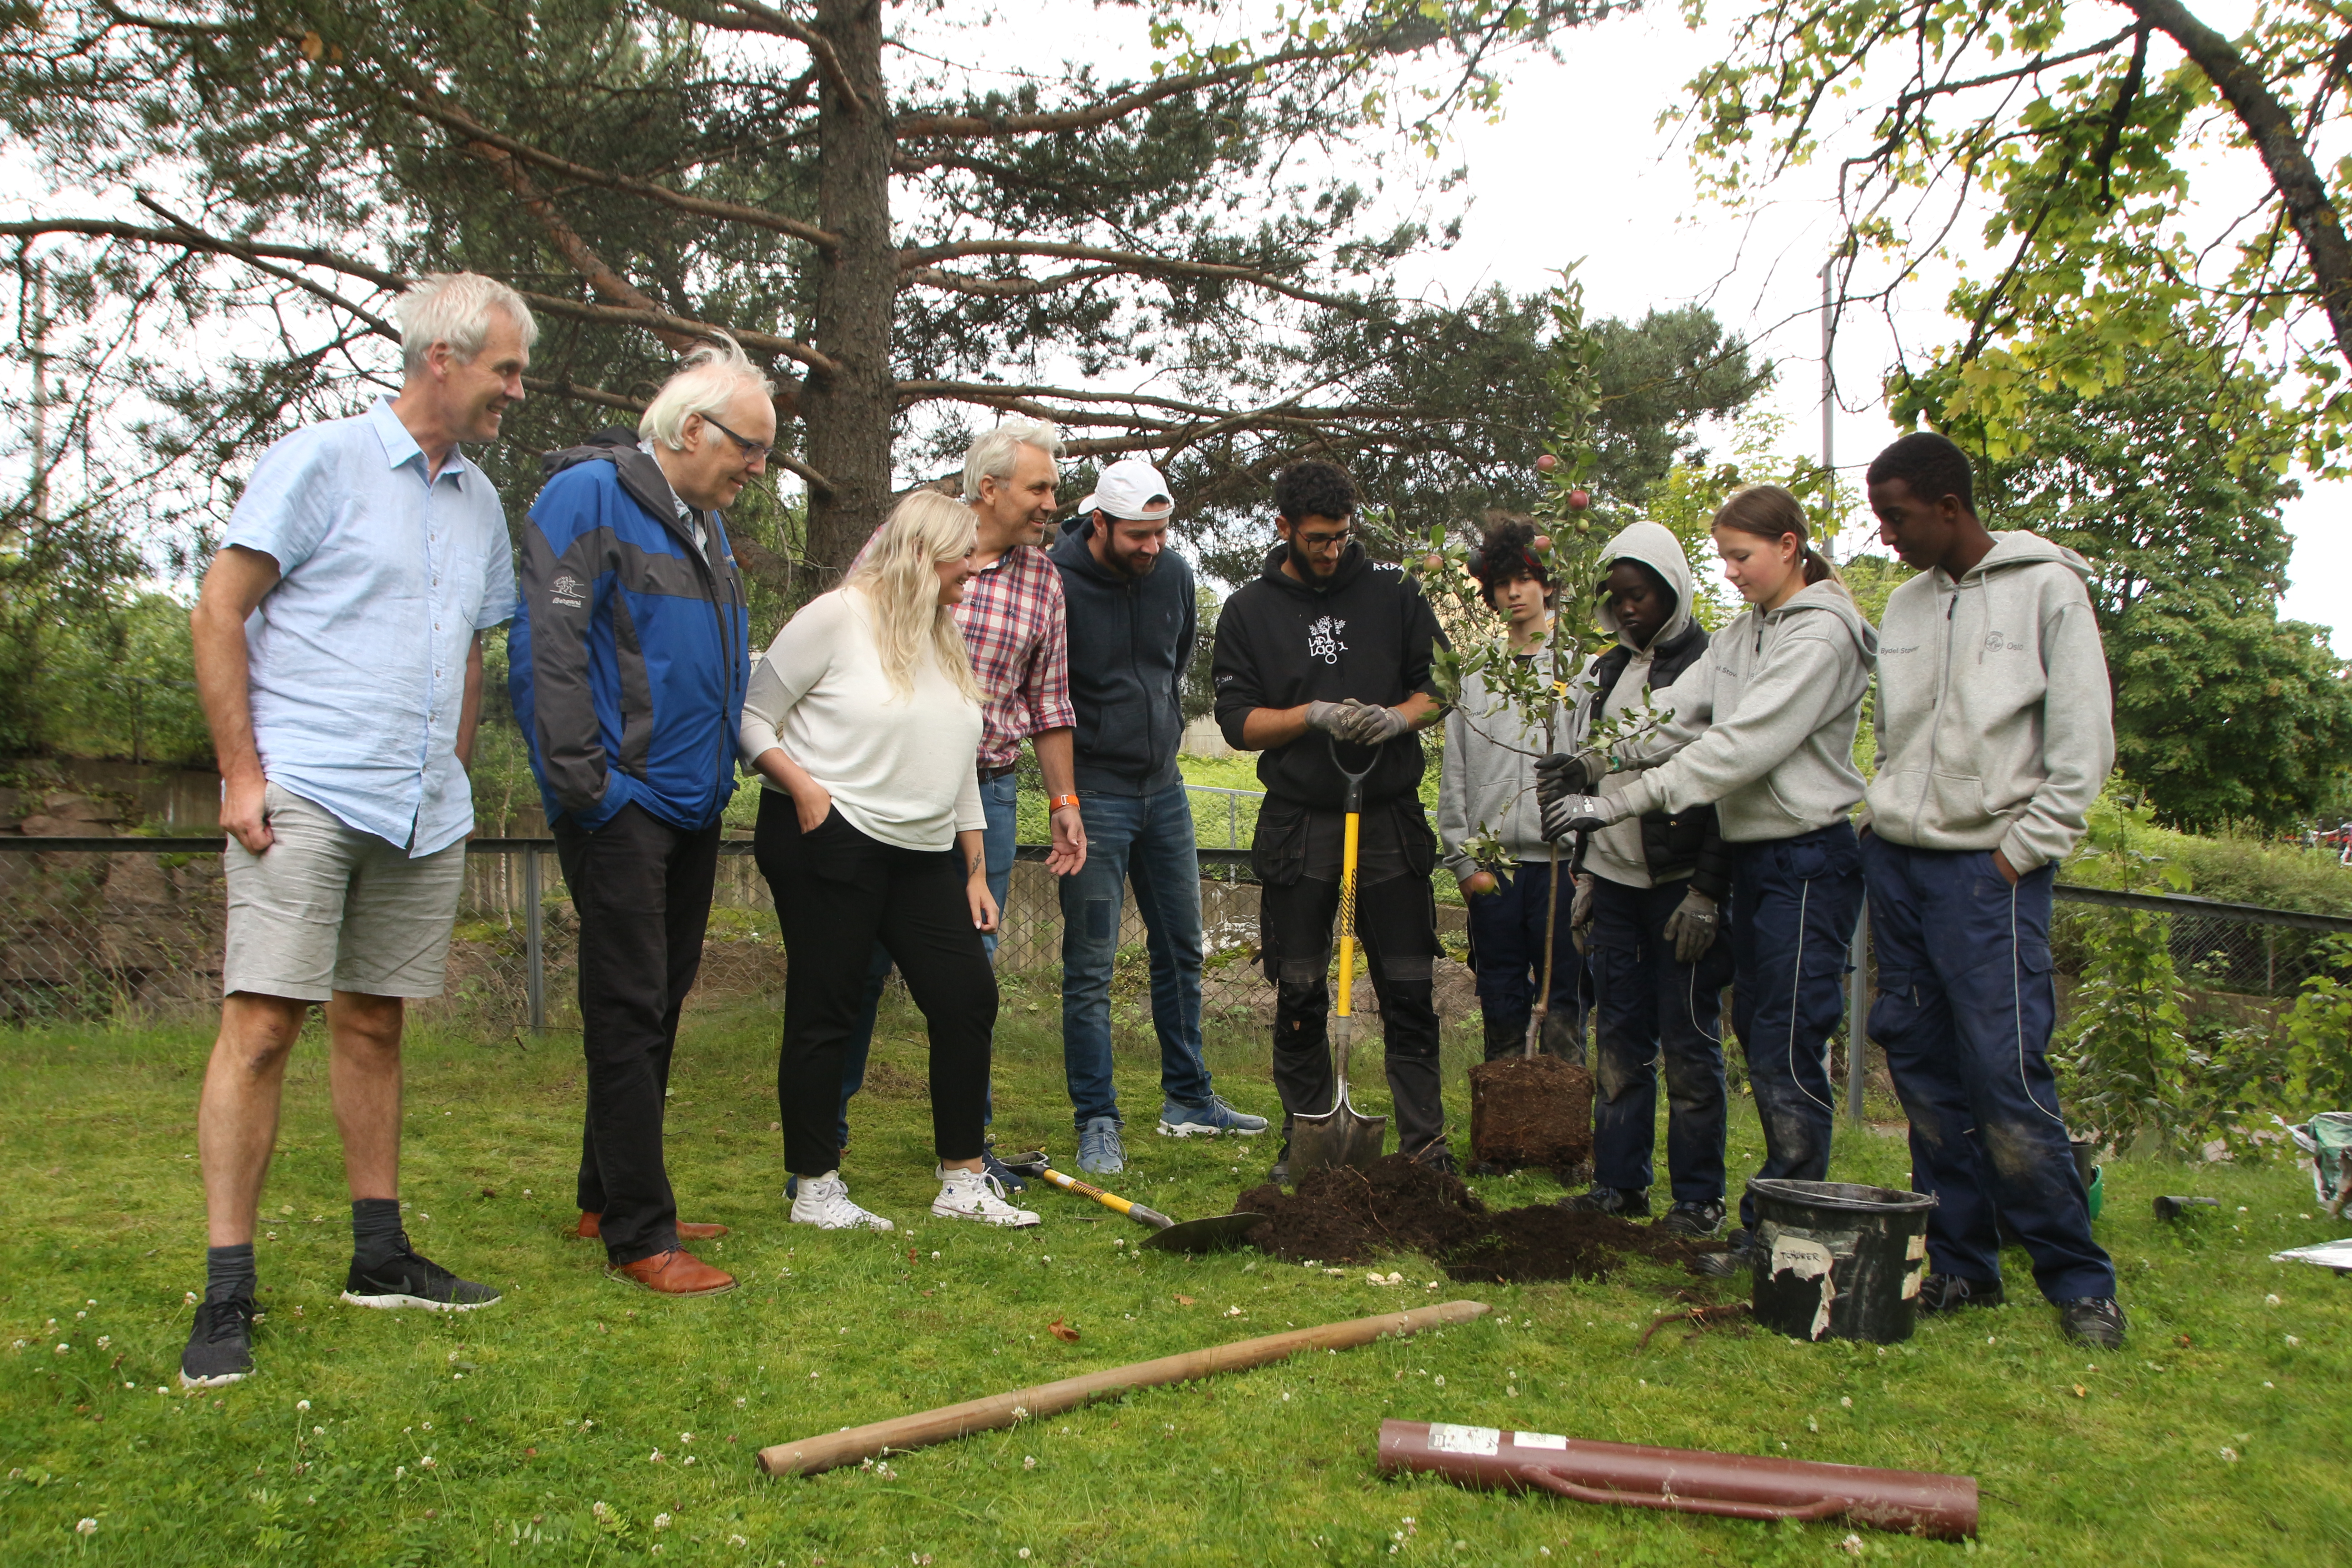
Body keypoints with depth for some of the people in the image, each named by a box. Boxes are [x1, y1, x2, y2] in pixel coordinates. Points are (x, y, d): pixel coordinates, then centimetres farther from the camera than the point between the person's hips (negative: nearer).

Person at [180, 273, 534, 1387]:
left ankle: (380, 1256, 20)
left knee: (373, 1024, 12)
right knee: (262, 1021, -8)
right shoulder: (322, 460, -3)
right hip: (305, 793, -6)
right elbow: (218, 614, -5)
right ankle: (226, 1296, -2)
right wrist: (241, 772, -10)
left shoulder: (480, 501, 17)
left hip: (424, 813, 6)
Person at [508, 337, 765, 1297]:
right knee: (628, 1012, -4)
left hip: (692, 810, 9)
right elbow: (545, 645, -17)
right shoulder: (589, 495, -9)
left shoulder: (704, 522, 18)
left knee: (659, 1009, 15)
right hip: (624, 809, -9)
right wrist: (586, 784, -21)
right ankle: (638, 1235, 3)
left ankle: (608, 1200, 28)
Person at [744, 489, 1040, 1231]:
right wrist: (802, 786, -20)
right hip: (828, 839, -7)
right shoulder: (837, 617, -6)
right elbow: (753, 718, -6)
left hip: (923, 854, 8)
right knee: (826, 1011, -1)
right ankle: (815, 1190, 11)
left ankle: (963, 1182, 13)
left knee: (969, 996, 3)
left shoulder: (947, 639, 17)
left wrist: (975, 869, 18)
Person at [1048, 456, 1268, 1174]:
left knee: (1181, 950, 14)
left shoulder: (1174, 574, 1)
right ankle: (1097, 1122, 8)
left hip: (1163, 786, 6)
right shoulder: (1055, 582, -17)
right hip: (1093, 792, -6)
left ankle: (1187, 1098, 29)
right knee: (1090, 966, -3)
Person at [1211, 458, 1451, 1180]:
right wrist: (1316, 715, -14)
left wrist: (1397, 717, -12)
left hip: (1391, 818, 0)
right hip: (1298, 823, 0)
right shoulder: (1248, 611, 6)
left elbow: (1441, 686, 9)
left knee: (1410, 991, 1)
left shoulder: (1393, 592, 6)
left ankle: (1424, 1142, 11)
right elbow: (1237, 721, 1)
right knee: (1299, 994, 5)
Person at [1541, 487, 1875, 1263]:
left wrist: (1614, 805, -25)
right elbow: (1678, 720, 5)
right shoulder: (1741, 635, 14)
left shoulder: (1821, 635, -14)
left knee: (1786, 1053, -7)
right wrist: (1594, 763, -13)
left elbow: (1737, 747, -22)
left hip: (1809, 860, -9)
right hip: (1753, 854, 9)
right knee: (1757, 1037, 12)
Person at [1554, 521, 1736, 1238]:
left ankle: (1698, 1197, 9)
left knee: (1689, 1042, 0)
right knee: (1618, 1037, 9)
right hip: (1615, 882, 6)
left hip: (1681, 884, -6)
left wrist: (1708, 892, -14)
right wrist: (1585, 870, 16)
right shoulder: (1611, 670, 15)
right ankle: (1619, 1181, 18)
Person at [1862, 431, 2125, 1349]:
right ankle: (1960, 1265, 17)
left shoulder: (2045, 589, -3)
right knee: (1924, 1074, 7)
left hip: (1989, 870, -6)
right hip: (1896, 862, 6)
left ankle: (2080, 1280, 5)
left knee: (2008, 1077, -9)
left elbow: (2083, 746, -5)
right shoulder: (1905, 604, 14)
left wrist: (2021, 852, -10)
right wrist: (1885, 825, 8)